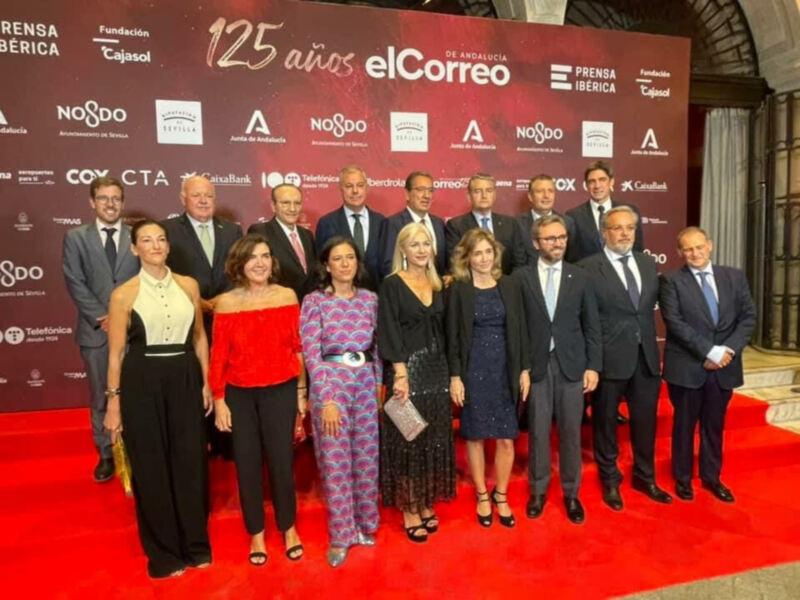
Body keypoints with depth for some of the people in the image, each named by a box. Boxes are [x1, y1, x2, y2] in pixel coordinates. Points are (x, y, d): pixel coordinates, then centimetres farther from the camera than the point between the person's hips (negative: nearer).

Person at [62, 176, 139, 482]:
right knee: (101, 397, 10)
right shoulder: (75, 237, 6)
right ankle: (106, 454, 24)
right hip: (96, 330, 0)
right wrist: (101, 317, -11)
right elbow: (75, 283, -2)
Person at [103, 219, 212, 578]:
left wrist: (206, 383, 7)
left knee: (191, 459, 9)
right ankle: (164, 550, 29)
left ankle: (195, 542, 30)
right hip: (142, 382, -2)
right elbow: (115, 352, -2)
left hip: (185, 378, 2)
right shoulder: (124, 295, -4)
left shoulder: (188, 286, 4)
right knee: (151, 465, 9)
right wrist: (113, 401, -4)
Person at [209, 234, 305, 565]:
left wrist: (302, 391, 3)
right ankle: (256, 533, 33)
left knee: (281, 460, 9)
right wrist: (218, 400, -3)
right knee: (247, 463, 12)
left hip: (280, 391, 0)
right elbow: (219, 355, -2)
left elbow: (297, 347, 1)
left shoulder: (287, 296, -4)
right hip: (239, 395, 1)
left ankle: (288, 527, 33)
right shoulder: (225, 303, -5)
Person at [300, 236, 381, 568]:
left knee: (367, 458, 12)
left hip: (366, 385, 4)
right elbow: (311, 354, -9)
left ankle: (364, 524, 33)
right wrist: (327, 399, -14)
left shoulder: (370, 298, 6)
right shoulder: (314, 301, -5)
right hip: (330, 385, -3)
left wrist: (379, 384, 8)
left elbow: (377, 346, 12)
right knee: (335, 463, 4)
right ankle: (341, 535, 22)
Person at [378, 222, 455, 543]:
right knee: (407, 441, 4)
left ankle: (427, 504, 29)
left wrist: (447, 371, 4)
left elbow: (442, 330, 13)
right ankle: (409, 510, 19)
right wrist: (401, 374, -18)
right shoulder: (392, 285, -7)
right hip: (407, 370, -6)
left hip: (437, 369, 6)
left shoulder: (436, 284, 9)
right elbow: (389, 333, -13)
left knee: (435, 440, 12)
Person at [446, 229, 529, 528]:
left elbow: (520, 330, 5)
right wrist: (454, 376, -8)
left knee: (506, 437, 8)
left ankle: (500, 495, 28)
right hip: (473, 370, -2)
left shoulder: (509, 285, 3)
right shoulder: (458, 289, -4)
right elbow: (452, 336, -4)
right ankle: (482, 495, 29)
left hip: (505, 369, 2)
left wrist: (524, 369, 2)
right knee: (475, 436, 9)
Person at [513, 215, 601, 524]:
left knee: (571, 432, 11)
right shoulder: (521, 277, -3)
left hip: (571, 365, 2)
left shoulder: (580, 277, 4)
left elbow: (592, 326, 5)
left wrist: (593, 366, -1)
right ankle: (538, 490, 28)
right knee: (538, 431, 9)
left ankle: (571, 493, 29)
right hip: (536, 365, -1)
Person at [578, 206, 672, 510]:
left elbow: (652, 304, 16)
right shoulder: (588, 268, -10)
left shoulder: (648, 263, 9)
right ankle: (610, 481, 31)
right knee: (605, 421, 11)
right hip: (609, 357, -5)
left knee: (646, 419, 17)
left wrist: (650, 340, 8)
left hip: (646, 355, 5)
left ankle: (645, 477, 38)